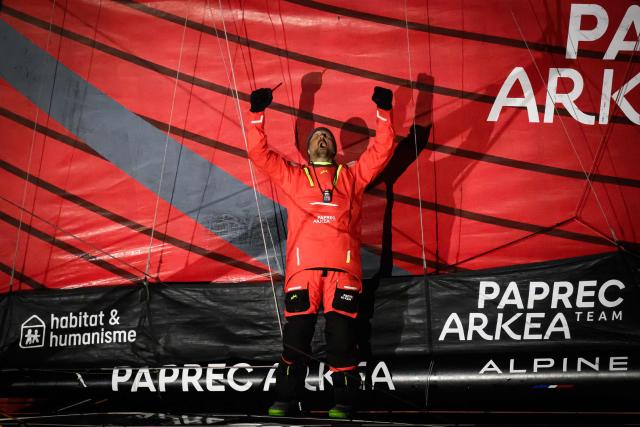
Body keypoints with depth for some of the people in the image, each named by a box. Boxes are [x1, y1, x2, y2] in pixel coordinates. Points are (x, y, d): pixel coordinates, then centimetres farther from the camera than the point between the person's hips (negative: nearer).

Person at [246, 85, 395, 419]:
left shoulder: (352, 176, 23)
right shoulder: (292, 176, 23)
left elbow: (382, 150, 18)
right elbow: (258, 152, 19)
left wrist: (384, 112, 13)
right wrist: (257, 113, 12)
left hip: (343, 267, 0)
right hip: (303, 266, 0)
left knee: (342, 338, -4)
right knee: (295, 337, -3)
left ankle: (343, 403, 2)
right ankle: (285, 400, 3)